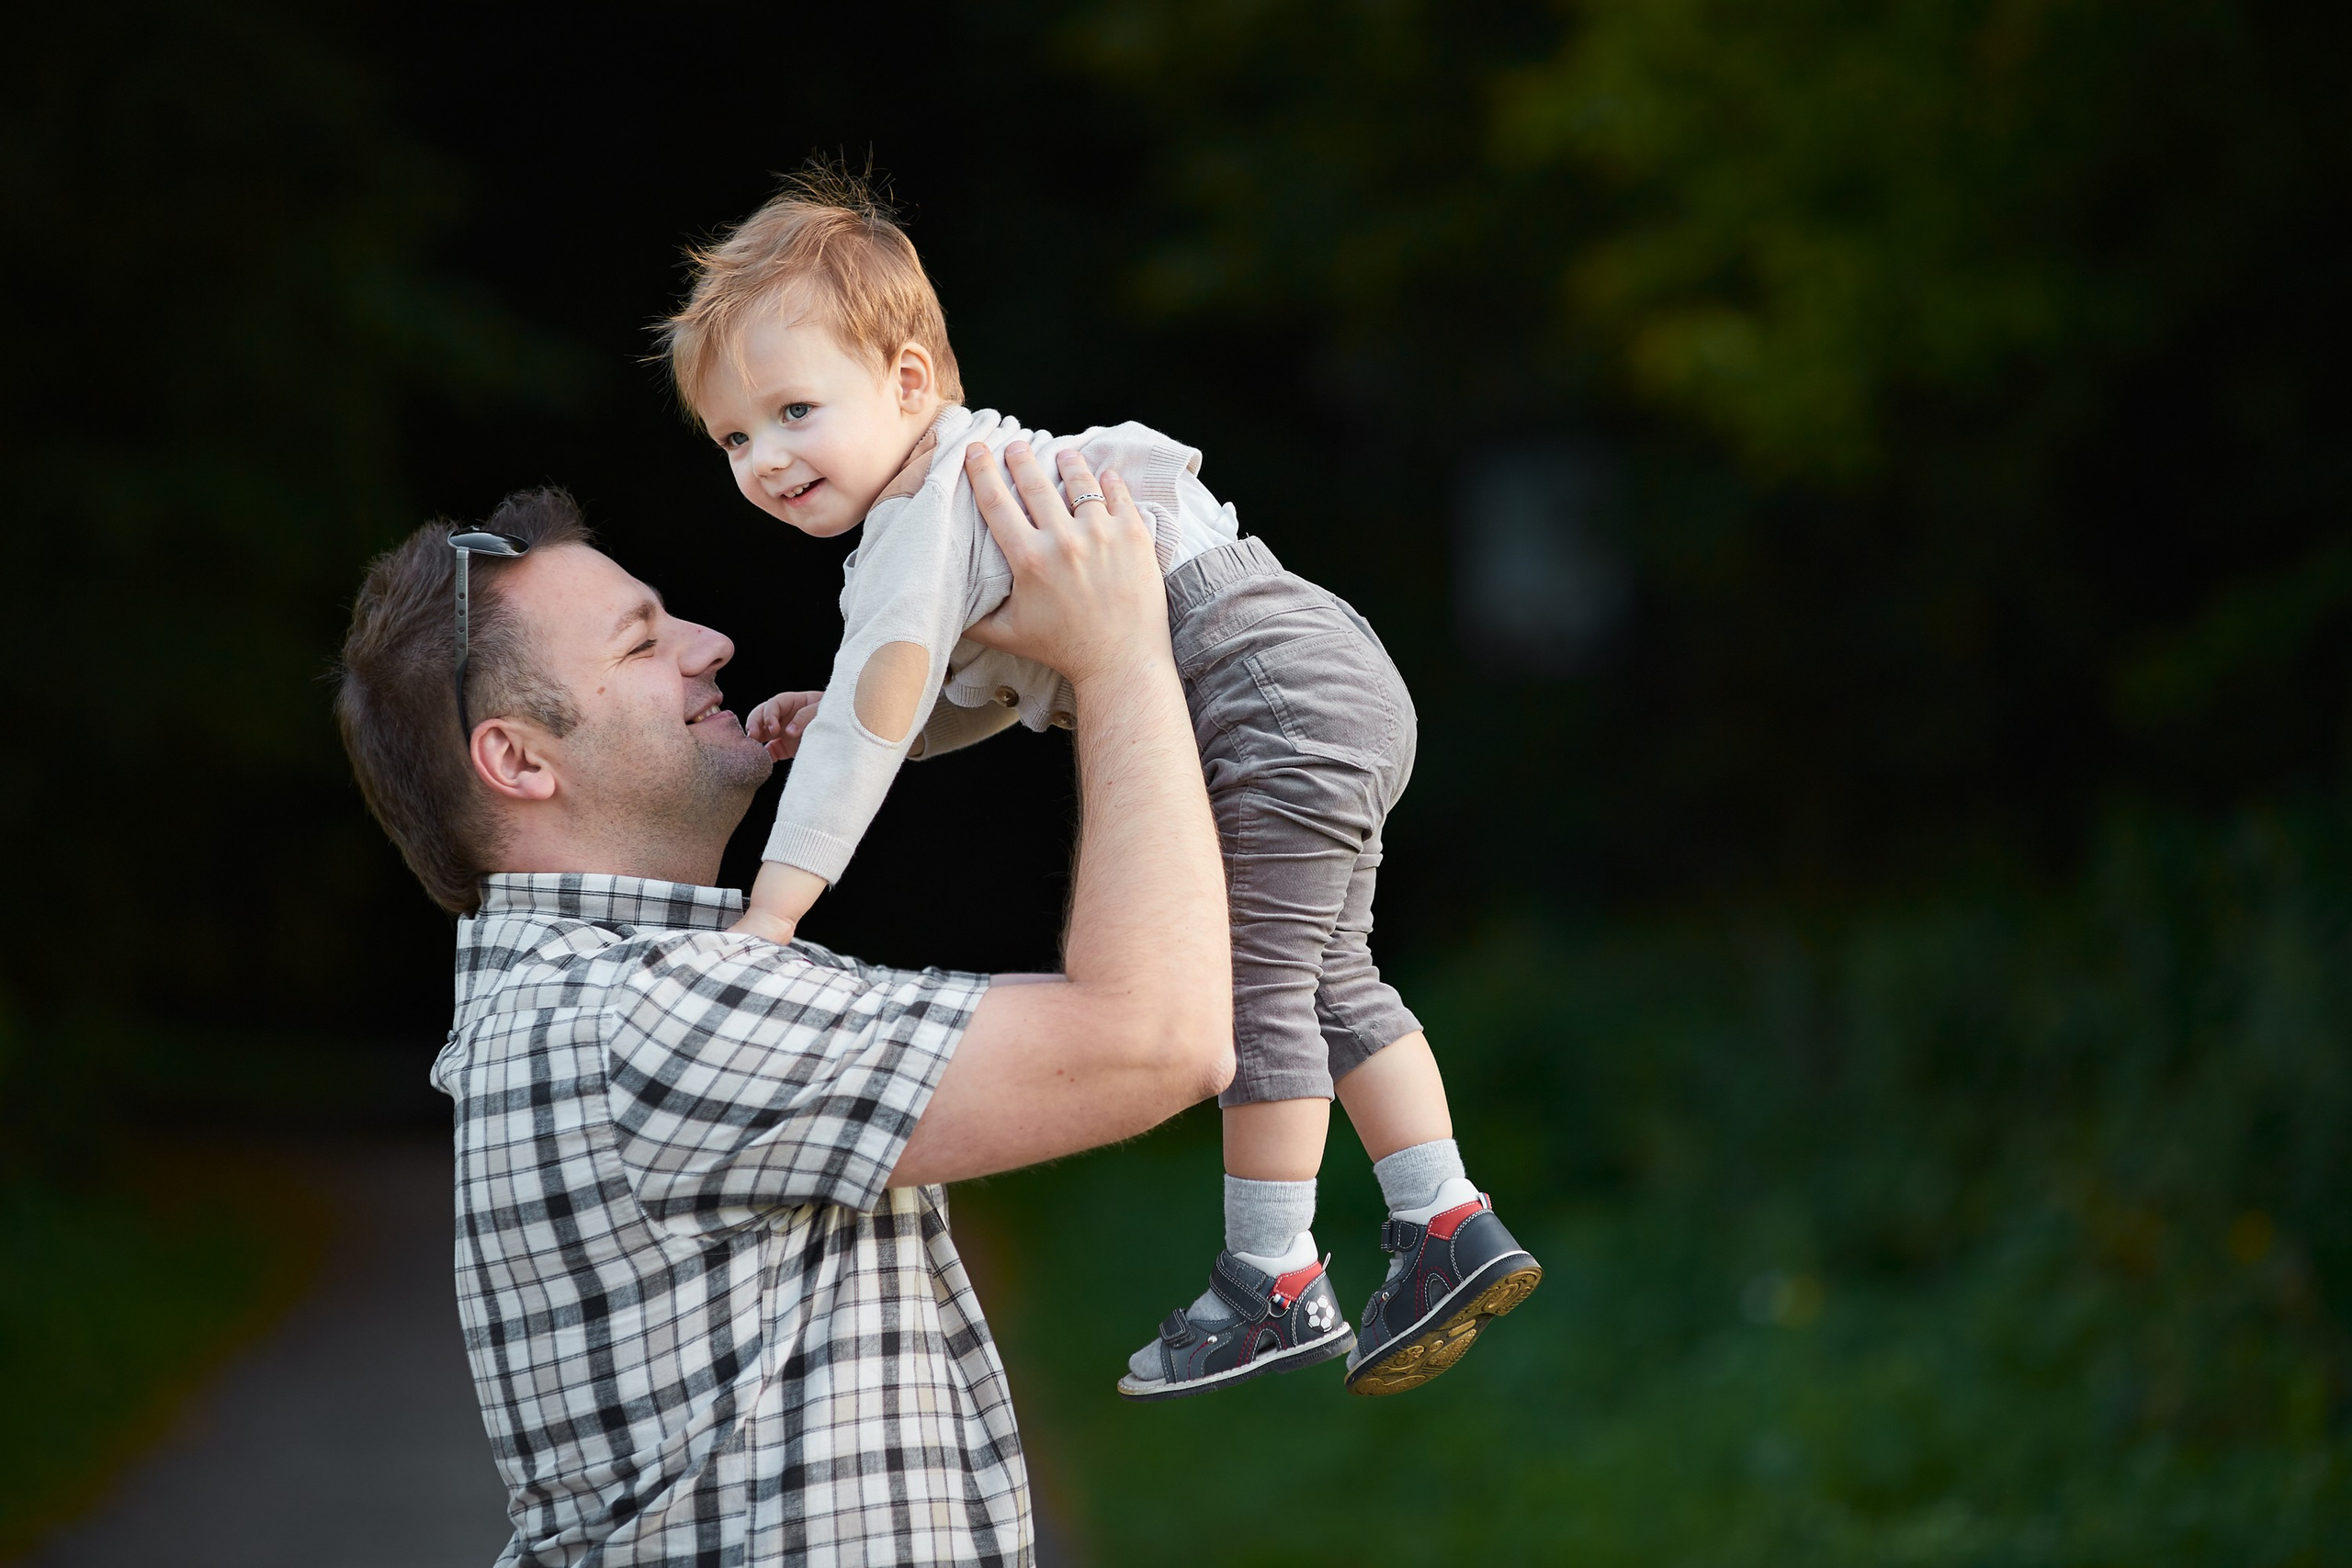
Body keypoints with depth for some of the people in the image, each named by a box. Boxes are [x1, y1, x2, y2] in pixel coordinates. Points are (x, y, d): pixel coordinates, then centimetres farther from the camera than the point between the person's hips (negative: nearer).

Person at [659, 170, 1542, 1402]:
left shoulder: (927, 516, -15)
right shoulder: (970, 478, 16)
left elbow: (878, 706, -22)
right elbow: (999, 688, 26)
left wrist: (777, 901, -24)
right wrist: (834, 719, 10)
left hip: (1277, 691, -11)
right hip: (1331, 693, 11)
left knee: (1256, 989, -5)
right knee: (1328, 982, 18)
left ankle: (1273, 1287, 2)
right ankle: (1447, 1231, 22)